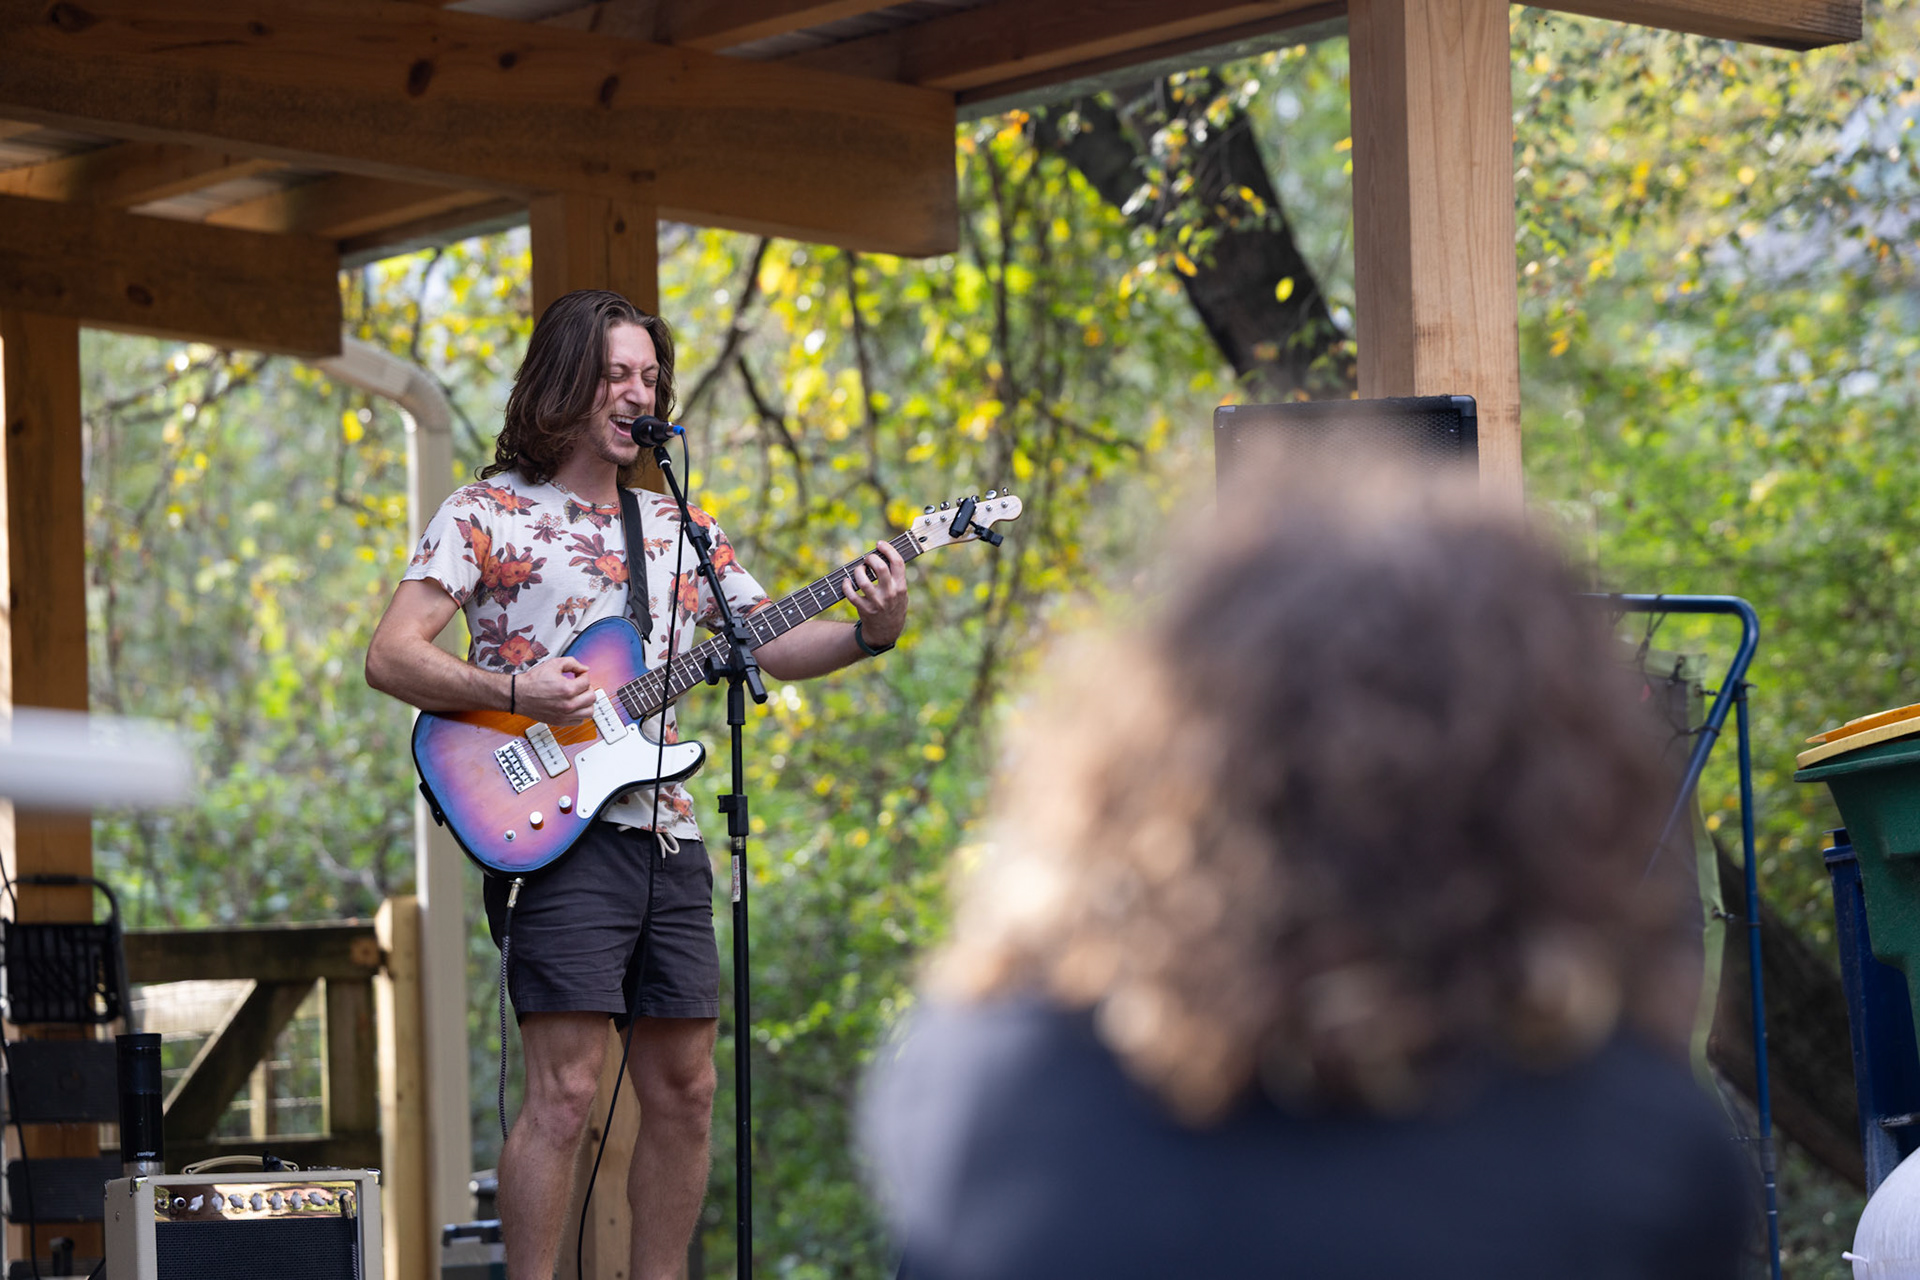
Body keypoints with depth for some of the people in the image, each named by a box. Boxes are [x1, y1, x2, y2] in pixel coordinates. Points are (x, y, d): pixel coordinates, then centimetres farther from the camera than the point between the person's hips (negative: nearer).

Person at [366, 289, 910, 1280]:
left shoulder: (678, 528, 17)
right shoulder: (489, 513, 1)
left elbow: (770, 642, 15)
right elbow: (390, 656, -6)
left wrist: (868, 634, -4)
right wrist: (510, 693, -19)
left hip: (666, 835, 6)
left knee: (683, 1093, 7)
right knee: (565, 1091, -13)